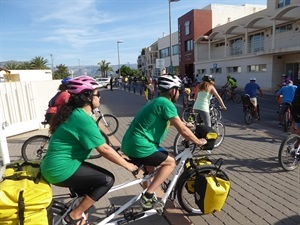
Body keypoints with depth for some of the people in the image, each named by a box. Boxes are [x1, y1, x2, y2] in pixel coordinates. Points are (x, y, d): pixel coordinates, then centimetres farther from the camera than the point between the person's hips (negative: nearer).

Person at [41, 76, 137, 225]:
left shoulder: (75, 113, 9)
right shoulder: (83, 119, -22)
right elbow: (104, 149, -21)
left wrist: (117, 156, 18)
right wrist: (127, 165, -10)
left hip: (55, 165, 10)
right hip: (61, 169, -10)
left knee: (95, 179, 21)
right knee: (107, 179, -7)